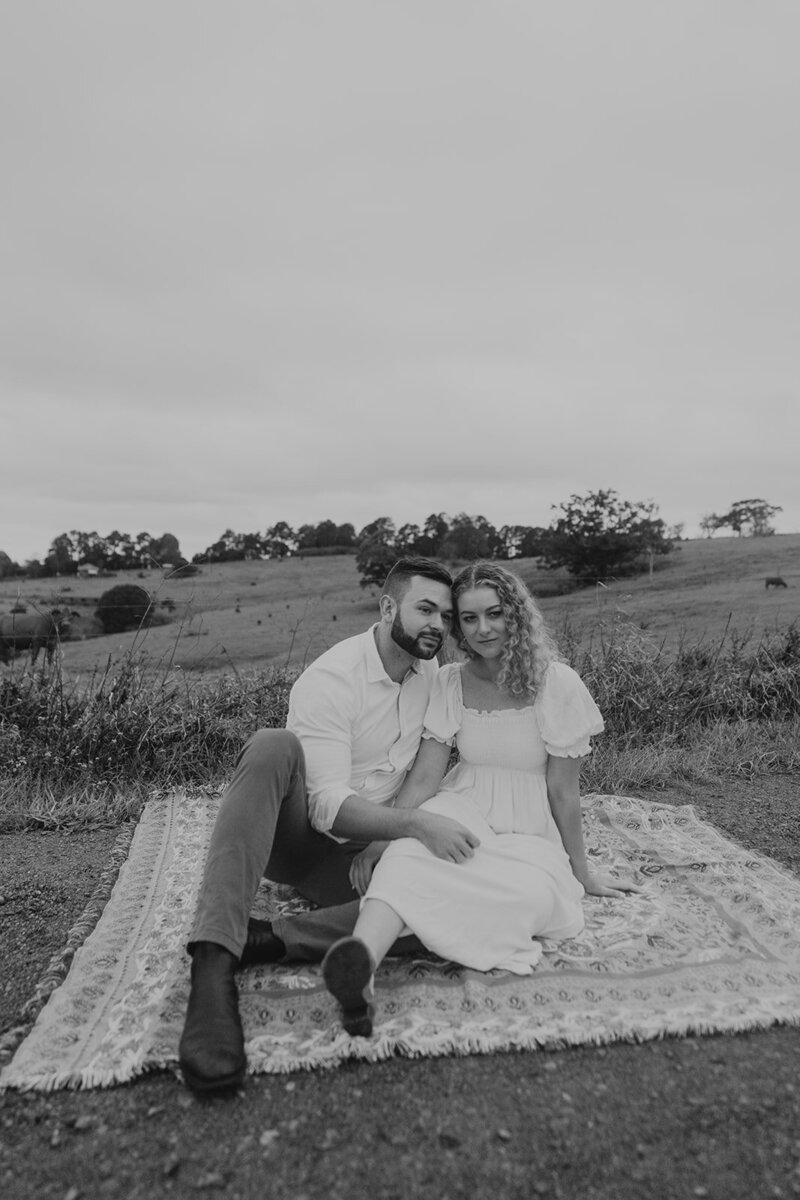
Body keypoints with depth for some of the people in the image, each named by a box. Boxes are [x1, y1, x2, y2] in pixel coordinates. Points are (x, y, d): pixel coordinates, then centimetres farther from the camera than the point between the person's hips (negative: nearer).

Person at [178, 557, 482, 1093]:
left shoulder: (429, 671, 3)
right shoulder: (329, 680, -18)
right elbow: (329, 806, -26)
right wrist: (417, 822, -39)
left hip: (353, 857, 5)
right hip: (292, 833, -4)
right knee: (274, 746, -37)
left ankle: (266, 939, -27)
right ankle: (213, 964, -44)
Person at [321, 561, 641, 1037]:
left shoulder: (557, 682, -9)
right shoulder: (451, 682, -1)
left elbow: (562, 792, -3)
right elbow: (424, 778, -4)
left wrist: (583, 873, 5)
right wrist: (380, 840, -18)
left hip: (530, 831, -1)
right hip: (462, 811, 1)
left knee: (535, 893, -36)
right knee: (411, 852, -34)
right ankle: (361, 965, -58)